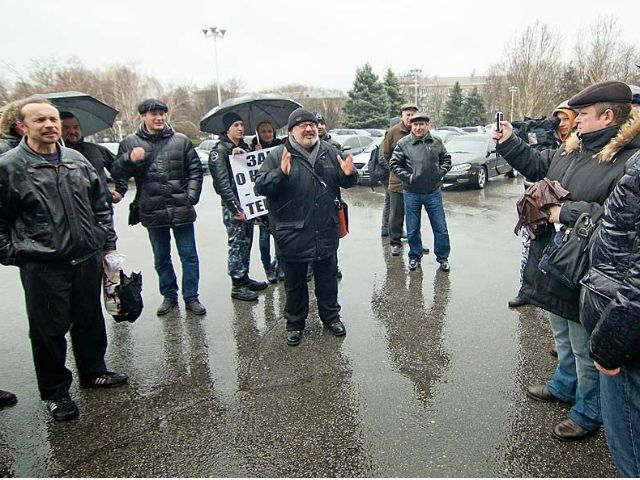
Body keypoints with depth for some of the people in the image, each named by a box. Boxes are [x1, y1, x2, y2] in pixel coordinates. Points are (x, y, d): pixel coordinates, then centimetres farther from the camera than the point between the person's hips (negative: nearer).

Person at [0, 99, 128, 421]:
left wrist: (108, 243, 12)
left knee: (90, 321, 17)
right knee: (49, 330, 7)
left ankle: (93, 372, 37)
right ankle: (54, 392, 25)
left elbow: (101, 205, 14)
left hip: (87, 259, 4)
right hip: (42, 268, -4)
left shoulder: (77, 160, 7)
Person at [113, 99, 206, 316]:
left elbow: (195, 170, 6)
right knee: (161, 258, 14)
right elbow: (117, 172, 1)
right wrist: (129, 158, -18)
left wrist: (191, 196, -4)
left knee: (189, 255, 5)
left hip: (182, 209, -1)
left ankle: (191, 297, 18)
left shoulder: (181, 141, 3)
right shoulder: (130, 143, 3)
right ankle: (169, 296, 30)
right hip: (153, 212, 1)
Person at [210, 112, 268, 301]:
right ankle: (237, 286, 6)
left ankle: (244, 278, 26)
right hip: (233, 207, -7)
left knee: (246, 242, 13)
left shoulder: (245, 147, 15)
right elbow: (222, 183, -16)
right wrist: (236, 208, -20)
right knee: (237, 244, -3)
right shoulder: (220, 150, -8)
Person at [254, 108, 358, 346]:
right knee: (295, 282, 12)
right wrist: (280, 174, -31)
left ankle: (330, 316, 37)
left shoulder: (330, 152, 5)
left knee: (328, 277, 18)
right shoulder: (278, 155, -7)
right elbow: (260, 186, -13)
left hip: (326, 231, 3)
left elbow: (345, 183, 13)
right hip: (293, 234, -3)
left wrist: (349, 174, -11)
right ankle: (295, 322, 30)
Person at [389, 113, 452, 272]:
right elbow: (394, 164, -3)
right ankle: (414, 257, 27)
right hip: (411, 193, -1)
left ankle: (443, 257, 22)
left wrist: (440, 172, 0)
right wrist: (407, 176, -11)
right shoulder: (403, 143, -4)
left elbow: (446, 159, 15)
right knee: (413, 229, 10)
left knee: (440, 227, 7)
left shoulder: (437, 142, 4)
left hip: (433, 192, 1)